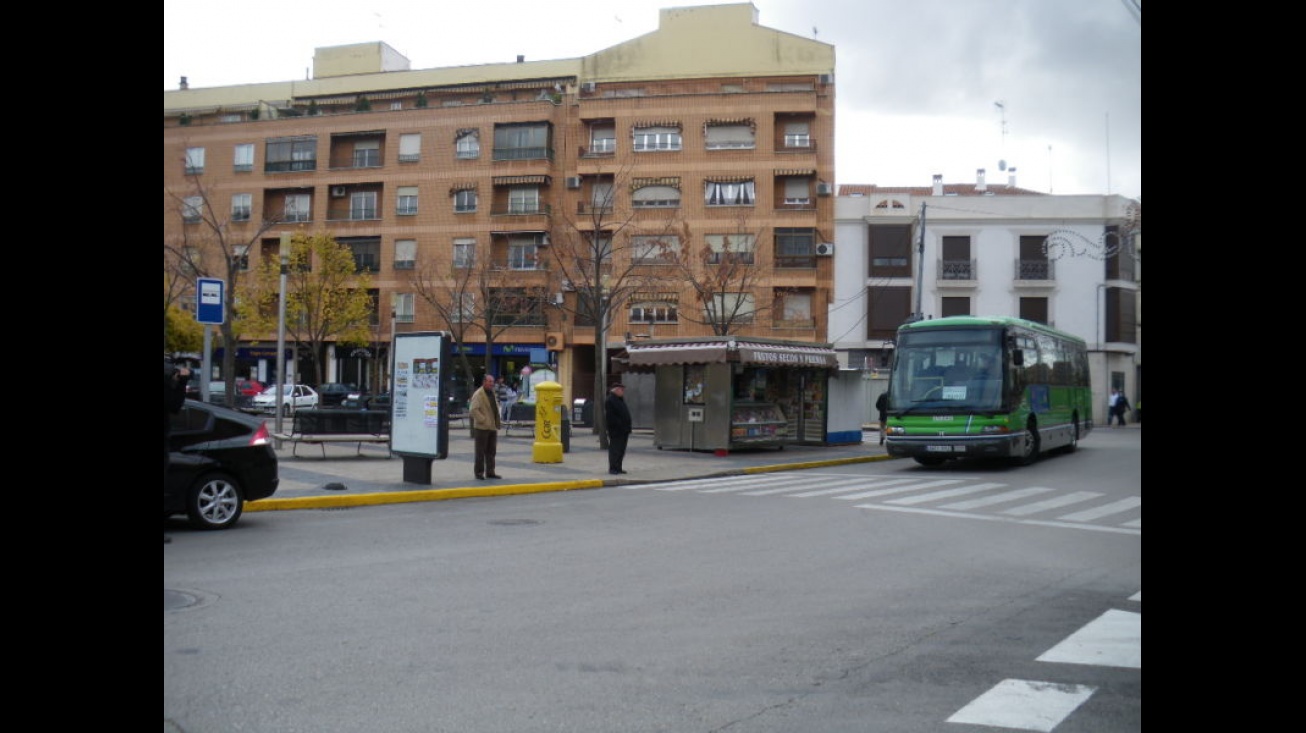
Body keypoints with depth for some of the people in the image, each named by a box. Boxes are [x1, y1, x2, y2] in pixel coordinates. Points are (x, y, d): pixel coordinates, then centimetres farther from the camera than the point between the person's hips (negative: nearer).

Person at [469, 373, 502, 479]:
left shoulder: (492, 393, 15)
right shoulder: (478, 394, -11)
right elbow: (473, 410, -20)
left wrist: (499, 421, 11)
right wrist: (483, 420, -22)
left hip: (492, 427, 8)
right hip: (482, 428, -8)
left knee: (491, 451, 11)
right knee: (480, 451, 0)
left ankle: (490, 472, 18)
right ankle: (479, 472, 7)